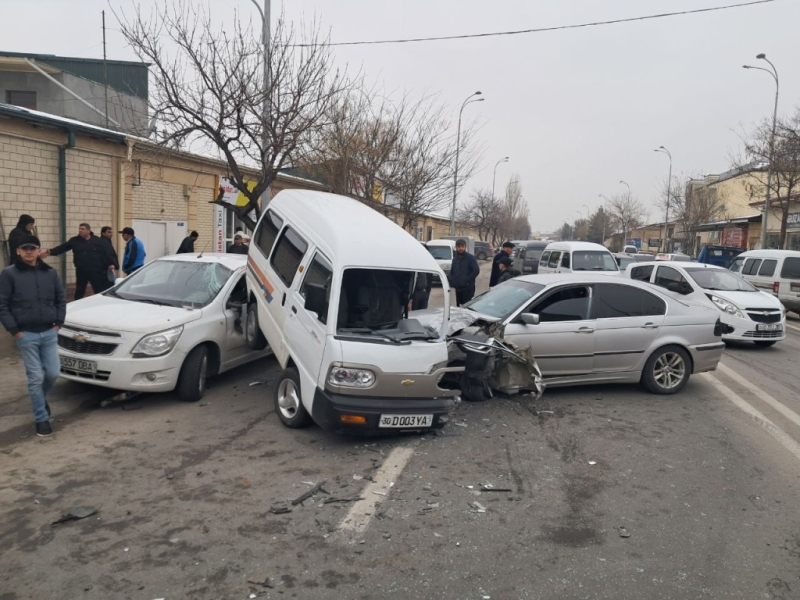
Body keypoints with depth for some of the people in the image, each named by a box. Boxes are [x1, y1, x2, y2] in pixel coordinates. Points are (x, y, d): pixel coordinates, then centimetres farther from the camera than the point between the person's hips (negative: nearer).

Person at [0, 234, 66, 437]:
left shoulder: (50, 272, 7)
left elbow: (61, 299, 13)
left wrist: (59, 322, 4)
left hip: (49, 333, 3)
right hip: (26, 335, -3)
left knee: (53, 373, 5)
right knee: (36, 377, -1)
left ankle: (40, 398, 36)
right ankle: (41, 419, 12)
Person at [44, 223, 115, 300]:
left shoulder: (98, 241, 0)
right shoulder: (74, 241, 5)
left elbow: (106, 253, -1)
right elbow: (62, 248, 3)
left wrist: (111, 264, -9)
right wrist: (50, 252, -9)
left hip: (95, 271, -2)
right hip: (81, 272, 3)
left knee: (100, 291, 2)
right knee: (79, 291, 13)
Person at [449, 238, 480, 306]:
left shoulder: (470, 258, -5)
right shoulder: (455, 258, 15)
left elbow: (476, 270, -12)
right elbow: (452, 271, 21)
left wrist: (467, 280, -15)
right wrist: (452, 281, 6)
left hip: (468, 288, -6)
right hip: (458, 288, 6)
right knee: (458, 306, 10)